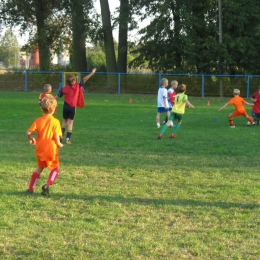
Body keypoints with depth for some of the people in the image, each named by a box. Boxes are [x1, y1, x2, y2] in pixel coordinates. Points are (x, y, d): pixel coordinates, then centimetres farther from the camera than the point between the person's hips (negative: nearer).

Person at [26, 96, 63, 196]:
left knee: (39, 168, 24)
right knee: (55, 169, 13)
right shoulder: (55, 121, -10)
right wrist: (59, 144, 4)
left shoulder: (38, 120, -1)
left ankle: (30, 188, 19)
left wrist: (31, 139, 15)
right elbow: (56, 137, -16)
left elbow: (28, 132, -6)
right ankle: (47, 185, -11)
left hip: (40, 150, 4)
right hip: (51, 150, -4)